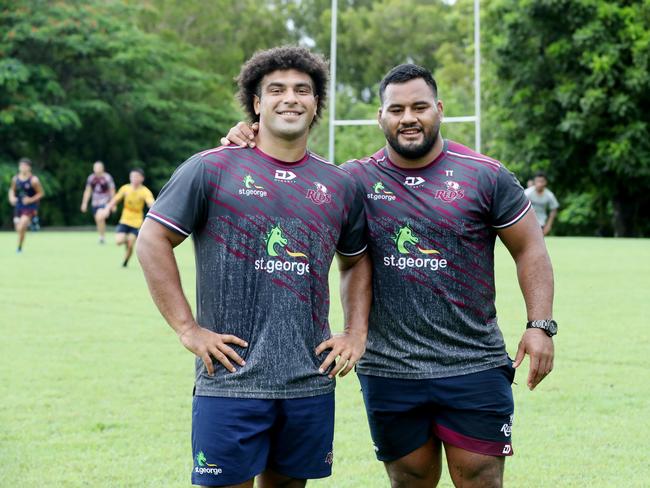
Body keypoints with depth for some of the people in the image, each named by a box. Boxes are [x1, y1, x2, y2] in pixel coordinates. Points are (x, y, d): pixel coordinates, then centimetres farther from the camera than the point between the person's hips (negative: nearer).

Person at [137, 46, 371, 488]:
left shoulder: (339, 185, 11)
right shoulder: (212, 169, -3)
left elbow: (356, 261, 24)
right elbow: (153, 241, -2)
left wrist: (356, 333, 10)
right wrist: (187, 328, -8)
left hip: (311, 382, 4)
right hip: (231, 380, -4)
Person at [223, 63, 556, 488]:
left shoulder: (486, 176, -1)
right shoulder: (357, 179, 3)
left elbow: (529, 249, 4)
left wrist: (540, 324, -5)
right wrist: (248, 147, -10)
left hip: (475, 369, -2)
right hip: (388, 372, 2)